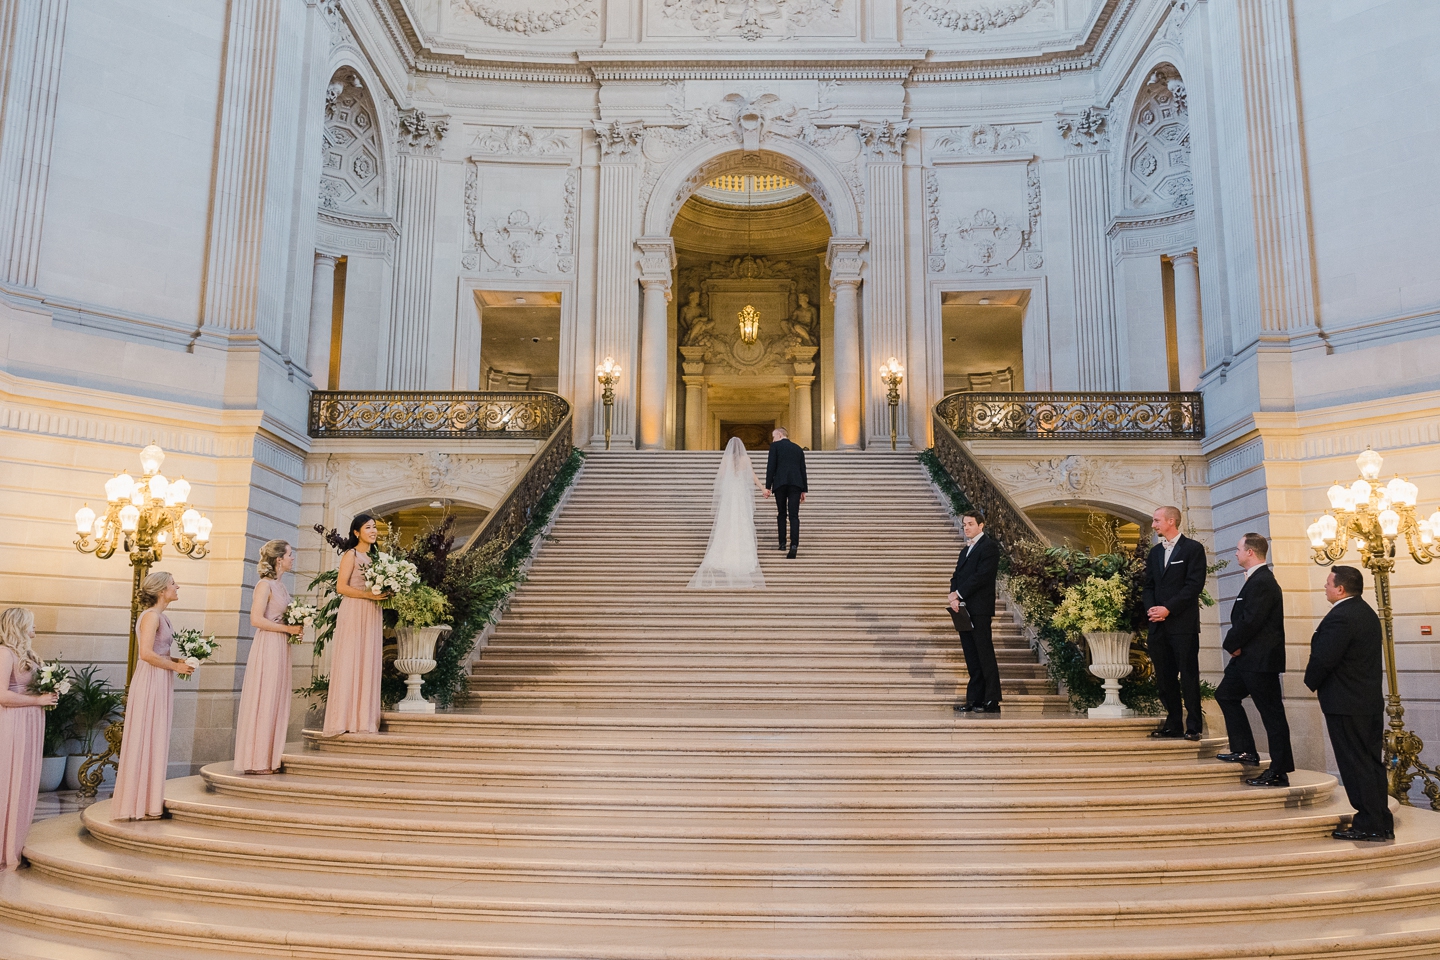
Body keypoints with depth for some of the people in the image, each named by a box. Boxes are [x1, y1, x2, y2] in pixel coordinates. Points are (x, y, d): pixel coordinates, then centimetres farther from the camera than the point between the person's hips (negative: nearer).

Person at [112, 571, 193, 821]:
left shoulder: (161, 616, 14)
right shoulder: (151, 616, -14)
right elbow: (147, 653, -23)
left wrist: (179, 661, 5)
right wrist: (176, 666, -14)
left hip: (161, 683, 9)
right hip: (151, 681, -9)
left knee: (156, 742, 12)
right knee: (146, 741, -2)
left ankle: (150, 802, 20)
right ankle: (142, 805, 5)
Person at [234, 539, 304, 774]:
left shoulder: (279, 585, 15)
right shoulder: (265, 585, -10)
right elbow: (256, 619, -18)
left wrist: (295, 628, 7)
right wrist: (288, 629, -14)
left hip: (280, 648, 9)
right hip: (268, 647, -9)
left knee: (277, 703, 9)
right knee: (263, 702, -4)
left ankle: (270, 759, 14)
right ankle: (256, 761, 2)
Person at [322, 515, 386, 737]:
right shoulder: (351, 555, -1)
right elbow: (341, 587, -9)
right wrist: (369, 594, -17)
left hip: (372, 615, 7)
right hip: (353, 613, -7)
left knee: (368, 666, 3)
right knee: (349, 664, -7)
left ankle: (364, 720, 4)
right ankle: (345, 720, -6)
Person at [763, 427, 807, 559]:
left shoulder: (775, 446, 6)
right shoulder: (798, 448, 19)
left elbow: (771, 466, -2)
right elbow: (803, 470, 16)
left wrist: (767, 486, -2)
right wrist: (804, 490, 17)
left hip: (780, 482, -2)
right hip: (796, 483, 2)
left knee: (781, 513, 12)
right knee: (794, 515, -5)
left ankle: (782, 543, 13)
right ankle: (794, 544, -20)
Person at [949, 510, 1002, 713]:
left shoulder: (989, 546, -5)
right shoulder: (967, 549, 22)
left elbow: (982, 575, -15)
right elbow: (957, 575, 16)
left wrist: (958, 594, -13)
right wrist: (954, 597, -3)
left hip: (979, 609, -8)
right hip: (964, 609, 8)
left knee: (985, 655, -7)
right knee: (971, 658, 9)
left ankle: (992, 701, -4)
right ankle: (974, 699, 12)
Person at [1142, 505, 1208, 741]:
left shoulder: (1193, 548, -1)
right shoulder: (1155, 552, 18)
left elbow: (1195, 584, -10)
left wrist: (1168, 609, -15)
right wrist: (1150, 608, -2)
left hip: (1183, 624, -6)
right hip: (1159, 625, 6)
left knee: (1188, 675, -4)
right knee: (1165, 677, 7)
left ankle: (1193, 727, 1)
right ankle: (1173, 725, 14)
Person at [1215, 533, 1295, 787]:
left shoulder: (1262, 581, -19)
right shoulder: (1257, 579, 14)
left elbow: (1251, 620, -24)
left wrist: (1233, 645, -10)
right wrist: (1235, 645, 5)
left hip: (1261, 659, -11)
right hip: (1249, 657, 11)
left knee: (1271, 713, -4)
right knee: (1226, 695, 19)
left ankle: (1280, 772, 2)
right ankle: (1245, 750, 23)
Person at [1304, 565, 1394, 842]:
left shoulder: (1340, 617, -20)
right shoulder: (1368, 613, 12)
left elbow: (1324, 659, -24)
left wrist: (1311, 681, -4)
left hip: (1346, 704, -10)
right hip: (1371, 701, 10)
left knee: (1356, 764, -3)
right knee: (1372, 762, 14)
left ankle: (1369, 825, 1)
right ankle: (1382, 823, 19)